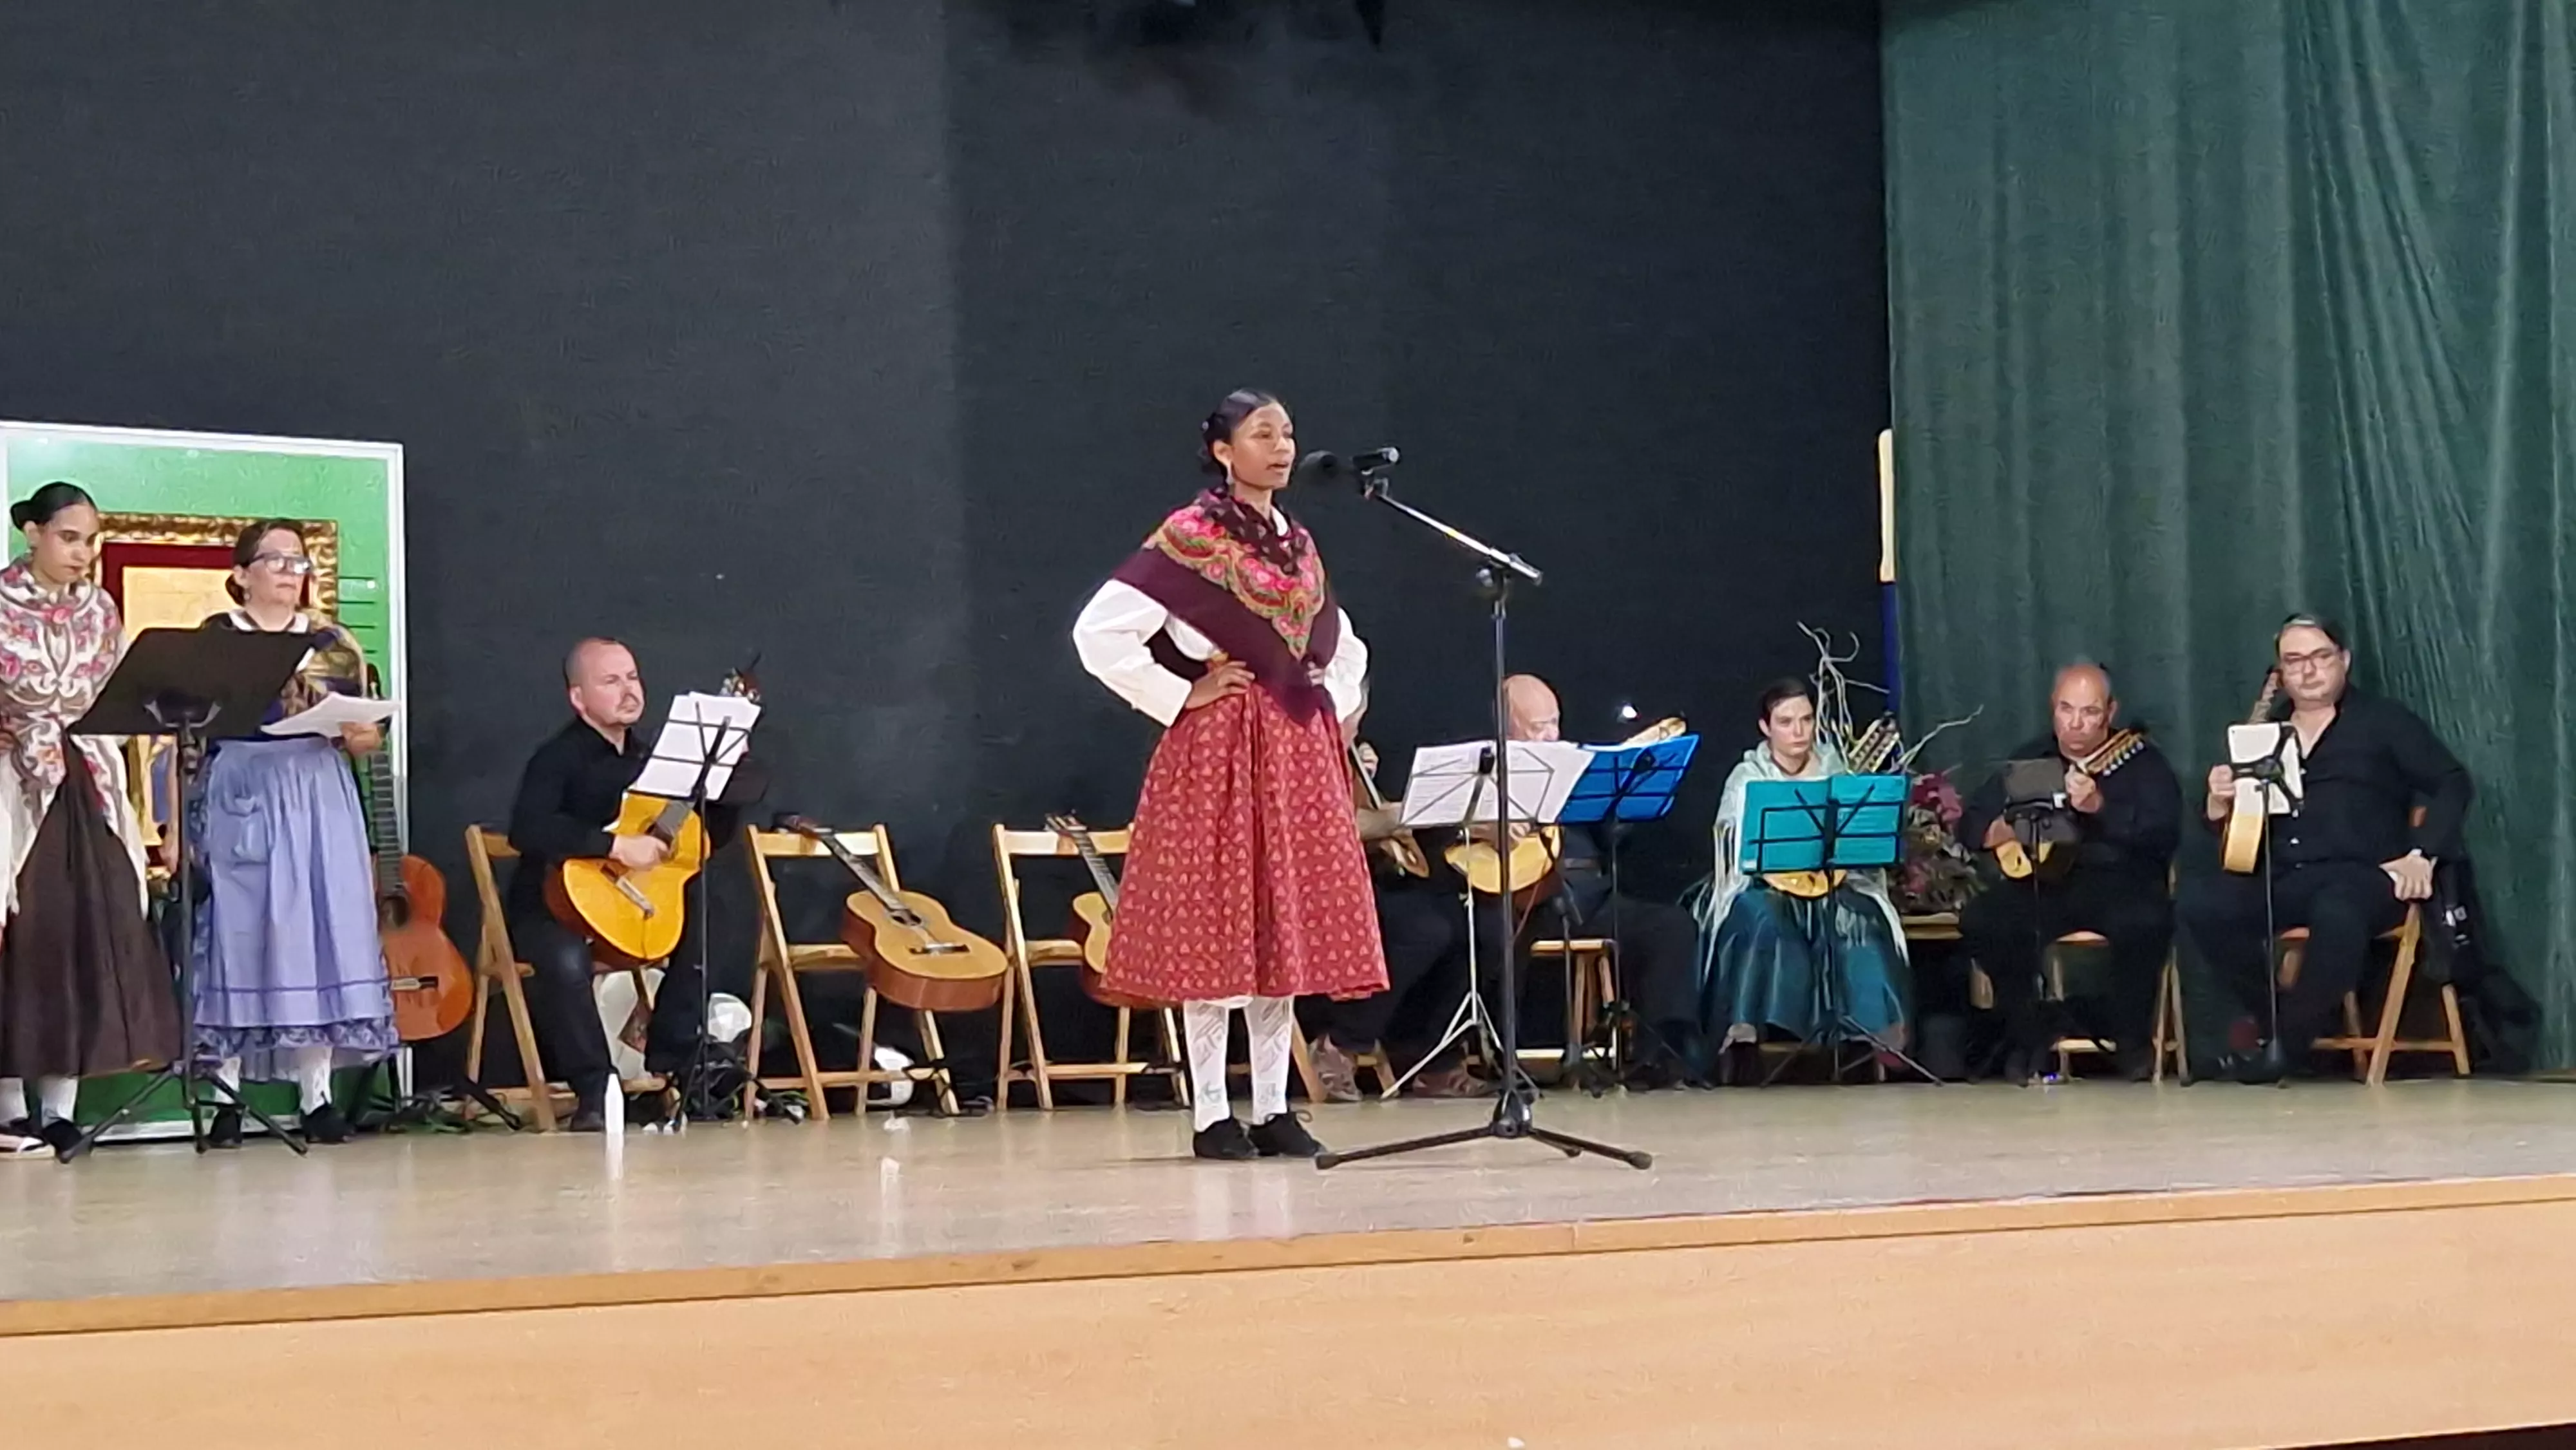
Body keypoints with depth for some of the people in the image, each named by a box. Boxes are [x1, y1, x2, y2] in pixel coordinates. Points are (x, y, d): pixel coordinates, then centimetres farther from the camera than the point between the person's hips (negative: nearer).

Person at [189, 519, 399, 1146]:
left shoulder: (332, 640, 12)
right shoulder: (214, 638, 3)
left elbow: (369, 727, 13)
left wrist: (362, 735, -11)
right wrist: (179, 824, -7)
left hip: (319, 799, 3)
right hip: (240, 795, -3)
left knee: (321, 930, -1)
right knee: (237, 930, -3)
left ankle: (316, 1095, 4)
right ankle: (226, 1098, 1)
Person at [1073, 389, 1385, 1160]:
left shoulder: (1298, 543, 14)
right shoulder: (1189, 538, -7)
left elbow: (1344, 647, 29)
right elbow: (1099, 633, -15)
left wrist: (1332, 706, 12)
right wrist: (1181, 696, -12)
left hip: (1300, 755, 7)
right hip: (1219, 750, -7)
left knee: (1290, 927, 6)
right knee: (1217, 929, -5)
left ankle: (1273, 1109, 12)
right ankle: (1211, 1114, 1)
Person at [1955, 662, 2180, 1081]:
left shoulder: (2141, 761, 5)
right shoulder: (2029, 760, 16)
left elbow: (2164, 832, -11)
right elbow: (1971, 824, 16)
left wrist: (2100, 807, -25)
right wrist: (2005, 828, -8)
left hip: (2120, 880, -3)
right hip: (2043, 882, 3)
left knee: (2144, 921, -37)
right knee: (1980, 918, -25)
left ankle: (2132, 1037, -9)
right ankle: (2029, 1034, -4)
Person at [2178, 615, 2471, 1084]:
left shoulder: (2383, 721, 12)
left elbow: (2453, 783, 3)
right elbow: (2230, 827, 23)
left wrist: (2422, 855, -11)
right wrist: (2219, 803, -2)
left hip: (2359, 877, -4)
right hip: (2279, 883, 4)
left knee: (2337, 913, -41)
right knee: (2198, 901, -26)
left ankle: (2290, 1041, -21)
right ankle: (2273, 1013, -10)